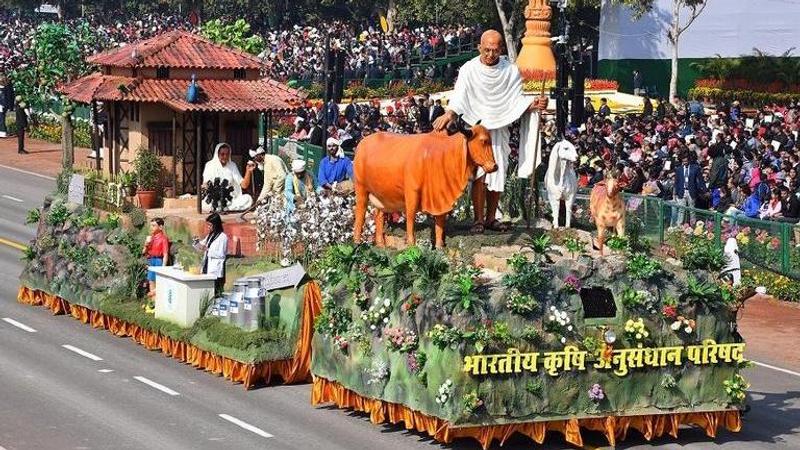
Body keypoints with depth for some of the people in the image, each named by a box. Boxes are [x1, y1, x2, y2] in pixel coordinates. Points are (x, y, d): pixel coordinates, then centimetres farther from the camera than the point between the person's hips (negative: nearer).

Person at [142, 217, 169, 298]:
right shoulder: (150, 238, 10)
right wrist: (146, 244, -5)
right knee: (151, 282, 11)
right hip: (150, 261, 7)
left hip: (159, 261, -7)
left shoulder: (163, 238, -10)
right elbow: (144, 252, 15)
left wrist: (163, 267, -20)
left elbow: (165, 254, -13)